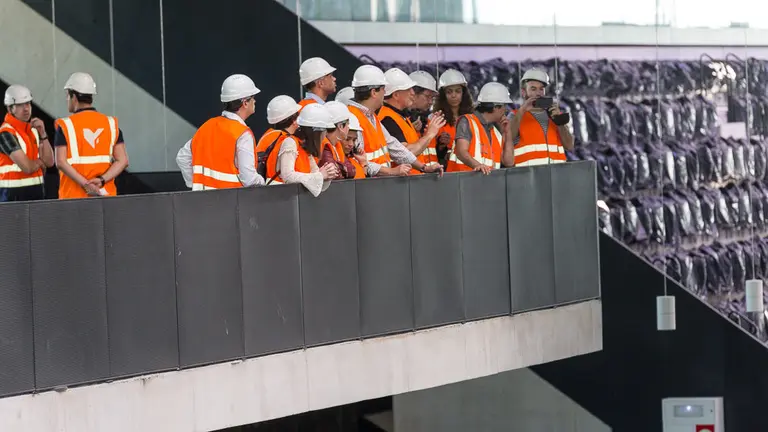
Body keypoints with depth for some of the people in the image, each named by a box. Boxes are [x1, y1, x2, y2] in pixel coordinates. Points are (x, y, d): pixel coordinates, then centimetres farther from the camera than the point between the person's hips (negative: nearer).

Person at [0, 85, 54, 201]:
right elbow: (27, 166, -19)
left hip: (37, 191, 8)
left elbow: (49, 162, 7)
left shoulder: (33, 129, 14)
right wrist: (39, 162, 3)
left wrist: (43, 134, -3)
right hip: (14, 194, -8)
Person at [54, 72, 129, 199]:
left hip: (74, 197, -3)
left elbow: (61, 162, -12)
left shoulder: (66, 125, -2)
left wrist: (85, 184, -17)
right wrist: (101, 180, -10)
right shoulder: (110, 123, 7)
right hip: (106, 196, 3)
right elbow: (122, 161, -1)